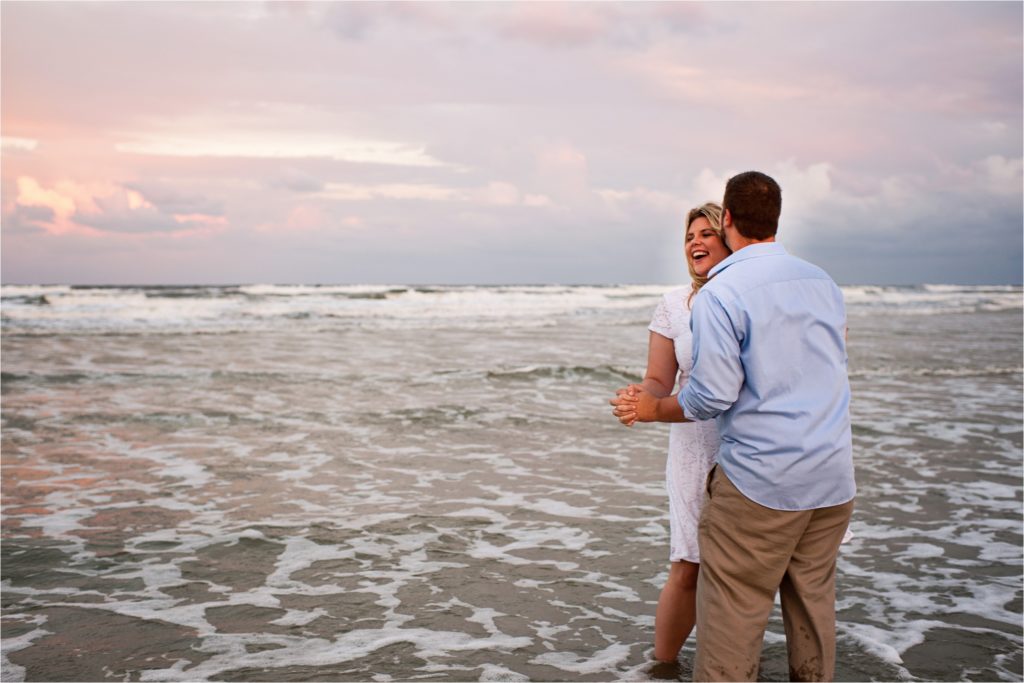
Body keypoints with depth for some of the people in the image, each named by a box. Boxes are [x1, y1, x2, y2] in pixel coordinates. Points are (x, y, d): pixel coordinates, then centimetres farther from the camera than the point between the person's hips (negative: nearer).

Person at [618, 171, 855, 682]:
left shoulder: (720, 292, -11)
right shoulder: (823, 282, 11)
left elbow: (712, 396, -14)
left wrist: (655, 408, 3)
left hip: (761, 480, -7)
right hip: (833, 477, 7)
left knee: (732, 614, 1)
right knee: (814, 600, 17)